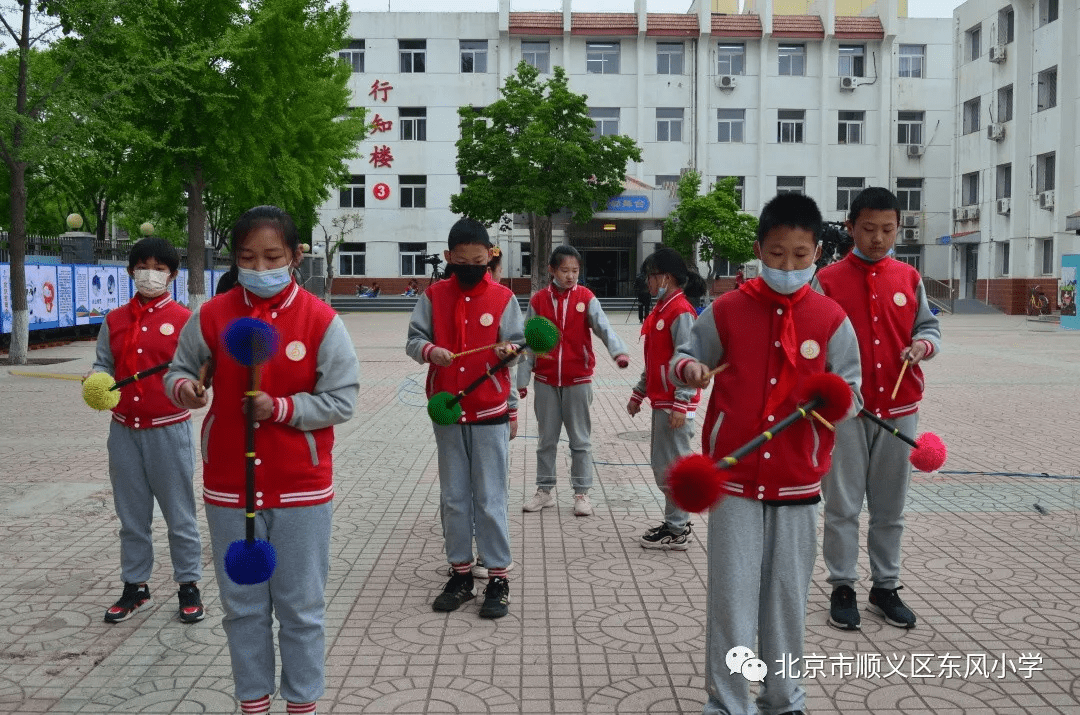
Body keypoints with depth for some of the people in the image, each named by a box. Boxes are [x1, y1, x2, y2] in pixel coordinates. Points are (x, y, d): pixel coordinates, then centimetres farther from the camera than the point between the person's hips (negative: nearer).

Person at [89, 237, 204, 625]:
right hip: (124, 431, 4)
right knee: (131, 515, 13)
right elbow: (104, 364, 11)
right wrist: (95, 378, -10)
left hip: (169, 429, -4)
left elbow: (196, 368, -5)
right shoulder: (114, 320, 9)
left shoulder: (184, 319, -2)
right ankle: (135, 587, 25)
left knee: (179, 513, 4)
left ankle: (188, 586, 17)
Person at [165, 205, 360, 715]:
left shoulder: (321, 321, -8)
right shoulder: (212, 316, -2)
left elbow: (342, 400, -9)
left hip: (301, 488, -2)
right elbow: (180, 369, 9)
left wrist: (282, 408, -21)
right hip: (229, 487, 2)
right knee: (242, 607, 14)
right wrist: (182, 387, -13)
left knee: (301, 608, 10)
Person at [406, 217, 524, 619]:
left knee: (490, 499, 1)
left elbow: (518, 343, 1)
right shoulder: (433, 296, 3)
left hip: (490, 413, -2)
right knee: (453, 499, 10)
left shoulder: (502, 297, -1)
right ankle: (460, 574, 22)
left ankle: (498, 578, 11)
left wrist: (510, 350, -22)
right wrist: (429, 350, -22)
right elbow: (413, 340, 1)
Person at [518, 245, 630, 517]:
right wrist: (522, 378, 3)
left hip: (578, 380, -1)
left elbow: (603, 326, -18)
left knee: (580, 440, 6)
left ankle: (581, 493, 16)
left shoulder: (586, 298, -4)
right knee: (546, 439, 12)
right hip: (546, 381, 2)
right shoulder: (538, 300, 0)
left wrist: (619, 351, -36)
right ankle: (544, 490, 24)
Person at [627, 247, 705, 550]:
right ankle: (677, 522, 27)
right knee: (662, 463, 16)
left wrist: (680, 405, -24)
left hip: (675, 404, -10)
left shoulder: (681, 312, -15)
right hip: (661, 401, 10)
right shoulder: (661, 309, 14)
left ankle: (677, 533, 7)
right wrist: (638, 394, 22)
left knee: (671, 466, -3)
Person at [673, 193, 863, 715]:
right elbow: (685, 355, 6)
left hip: (796, 479, 1)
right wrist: (689, 368, -17)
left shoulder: (831, 319, -1)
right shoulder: (727, 310, -3)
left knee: (788, 593, 13)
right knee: (731, 594, 2)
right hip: (734, 476, -1)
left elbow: (851, 389, 4)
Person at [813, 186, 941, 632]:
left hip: (899, 408, 3)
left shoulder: (908, 278, 6)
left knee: (890, 506, 12)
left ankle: (885, 586, 25)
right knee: (843, 504, 4)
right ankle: (842, 588, 17)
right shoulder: (829, 280, -3)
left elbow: (928, 325, 15)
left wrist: (924, 343, -8)